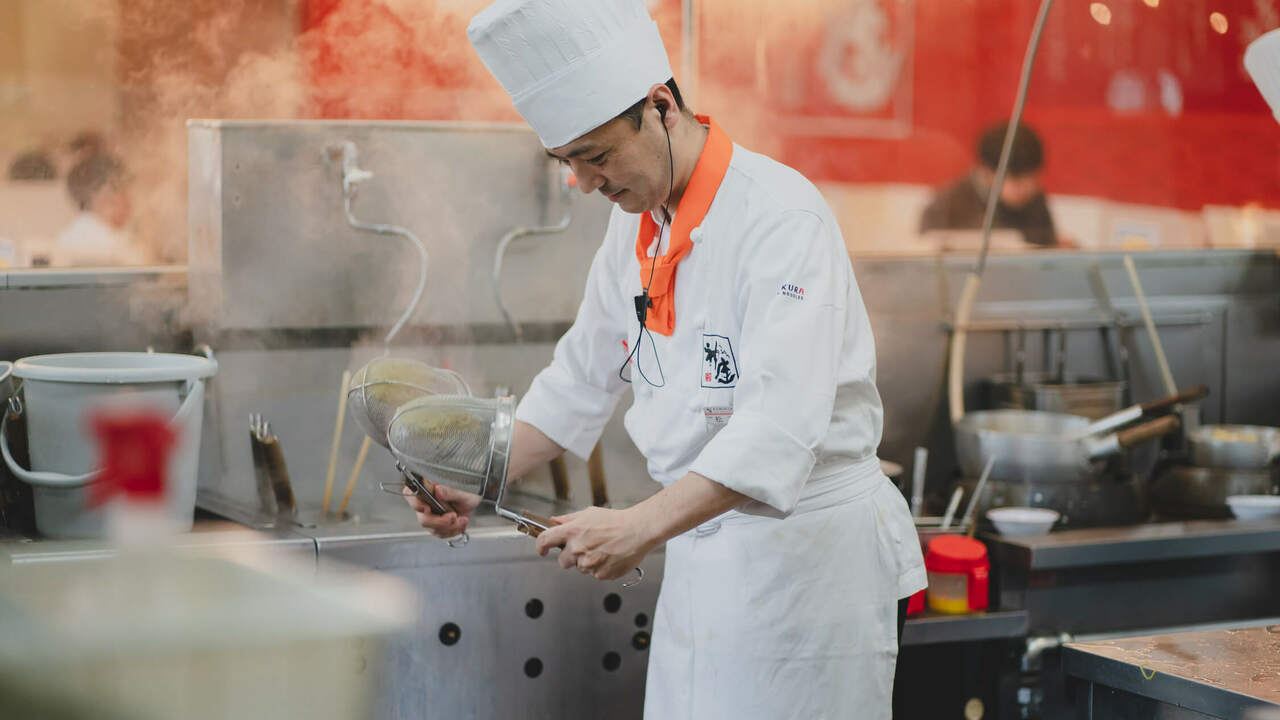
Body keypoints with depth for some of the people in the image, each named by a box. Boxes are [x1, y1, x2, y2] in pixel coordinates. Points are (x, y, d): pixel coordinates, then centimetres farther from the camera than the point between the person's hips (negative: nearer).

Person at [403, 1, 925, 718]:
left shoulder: (781, 215, -20)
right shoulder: (636, 223, 7)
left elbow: (782, 424, -30)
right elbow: (583, 379, 18)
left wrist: (643, 526, -37)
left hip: (809, 545, -8)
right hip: (703, 547, 8)